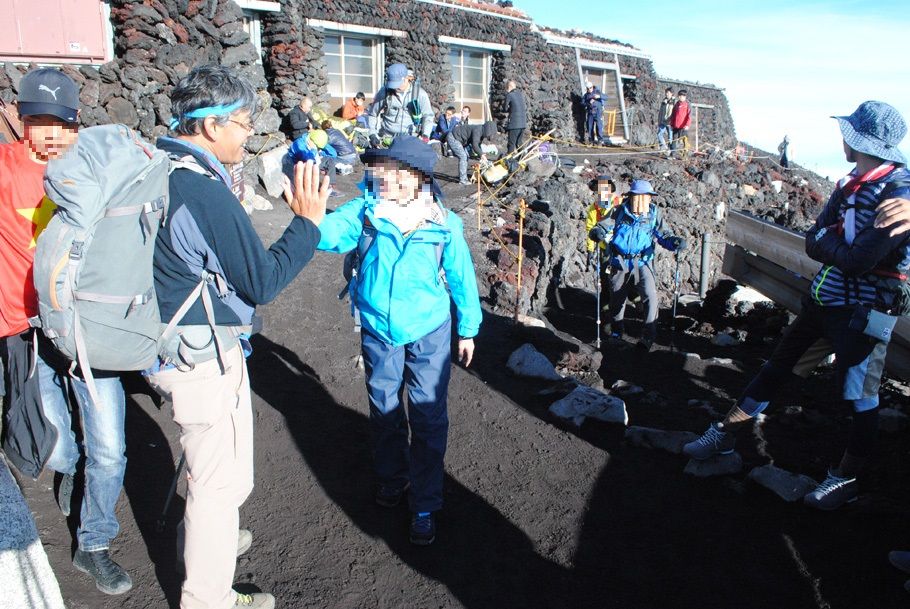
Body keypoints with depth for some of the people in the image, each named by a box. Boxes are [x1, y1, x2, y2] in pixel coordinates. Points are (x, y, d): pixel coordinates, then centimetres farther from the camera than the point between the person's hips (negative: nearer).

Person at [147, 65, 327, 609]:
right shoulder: (206, 192, -26)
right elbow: (263, 283, -21)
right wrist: (307, 221, -14)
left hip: (177, 344, 10)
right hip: (204, 355, -10)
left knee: (213, 460, 29)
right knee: (221, 479, 8)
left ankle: (208, 539, 53)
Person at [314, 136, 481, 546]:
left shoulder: (443, 224, -10)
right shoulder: (364, 212, -9)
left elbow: (460, 276, 0)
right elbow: (328, 234, -25)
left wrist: (468, 329, 6)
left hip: (429, 333, -2)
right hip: (379, 332, 2)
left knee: (427, 418, 4)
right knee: (384, 412, 18)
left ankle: (426, 504, 21)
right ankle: (392, 478, 44)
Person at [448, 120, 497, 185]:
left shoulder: (481, 132, 5)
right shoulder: (477, 130, -25)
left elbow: (478, 145, 11)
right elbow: (474, 145, -32)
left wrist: (481, 156, 0)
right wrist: (481, 155, -24)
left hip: (457, 139, 10)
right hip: (453, 138, -10)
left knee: (465, 157, 10)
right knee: (463, 156, -12)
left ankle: (464, 177, 16)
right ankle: (462, 179, -9)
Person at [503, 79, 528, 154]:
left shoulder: (509, 95, -6)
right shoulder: (521, 94, 14)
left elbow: (505, 109, -1)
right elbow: (525, 108, 18)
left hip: (514, 123, -7)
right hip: (523, 123, 7)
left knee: (511, 143, -4)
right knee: (519, 142, 16)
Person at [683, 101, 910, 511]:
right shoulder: (851, 184, 4)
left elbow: (857, 261, -26)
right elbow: (813, 243, 1)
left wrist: (826, 240, -9)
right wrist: (839, 244, -18)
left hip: (862, 312, -8)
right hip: (822, 297, 8)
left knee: (859, 398, 5)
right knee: (777, 365, 14)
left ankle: (846, 480, 24)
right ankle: (724, 435, 26)